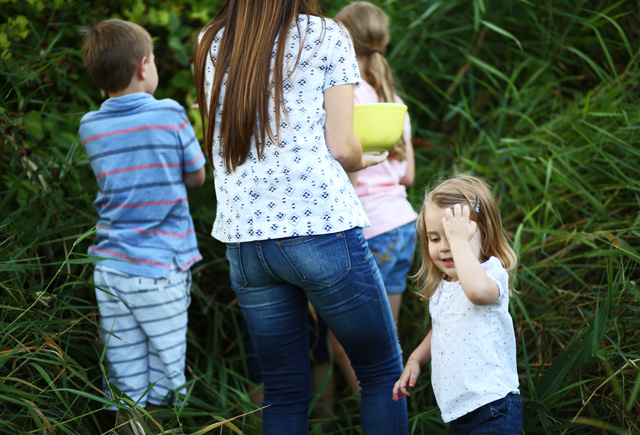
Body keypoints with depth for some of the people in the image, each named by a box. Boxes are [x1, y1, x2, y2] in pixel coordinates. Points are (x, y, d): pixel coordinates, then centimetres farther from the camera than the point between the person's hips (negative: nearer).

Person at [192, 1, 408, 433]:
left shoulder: (210, 45, 13)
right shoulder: (327, 36, 0)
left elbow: (223, 146, 16)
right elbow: (341, 147, -6)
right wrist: (364, 160, 17)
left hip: (243, 237, 5)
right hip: (321, 226, -5)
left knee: (284, 393, 11)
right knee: (383, 372, 9)